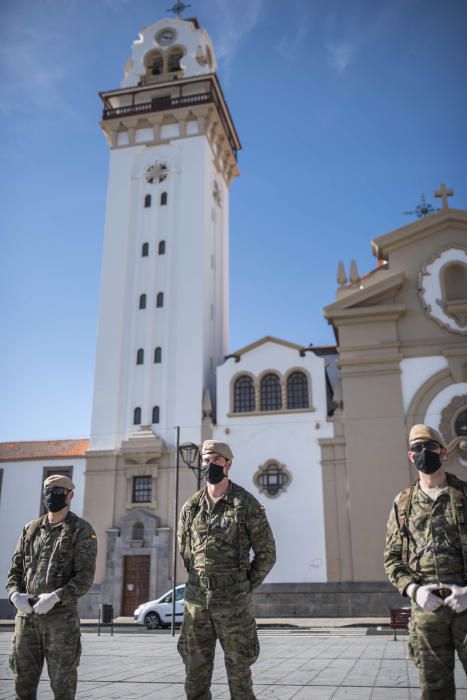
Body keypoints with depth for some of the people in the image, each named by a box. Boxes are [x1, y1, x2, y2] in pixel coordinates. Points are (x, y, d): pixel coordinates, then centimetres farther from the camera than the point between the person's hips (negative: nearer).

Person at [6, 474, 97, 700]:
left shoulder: (81, 531, -3)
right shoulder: (31, 529, 13)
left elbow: (85, 577, -10)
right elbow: (15, 569, 12)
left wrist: (55, 597, -23)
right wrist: (15, 594, -8)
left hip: (61, 616, -5)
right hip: (26, 616, 5)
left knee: (62, 682, 2)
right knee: (23, 681, 10)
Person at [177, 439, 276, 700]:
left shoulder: (247, 504, -7)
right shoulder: (191, 507, 5)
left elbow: (267, 553, -3)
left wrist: (245, 587, -2)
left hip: (233, 602, -4)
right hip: (196, 600, 4)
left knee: (239, 671, 6)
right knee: (196, 673, 10)